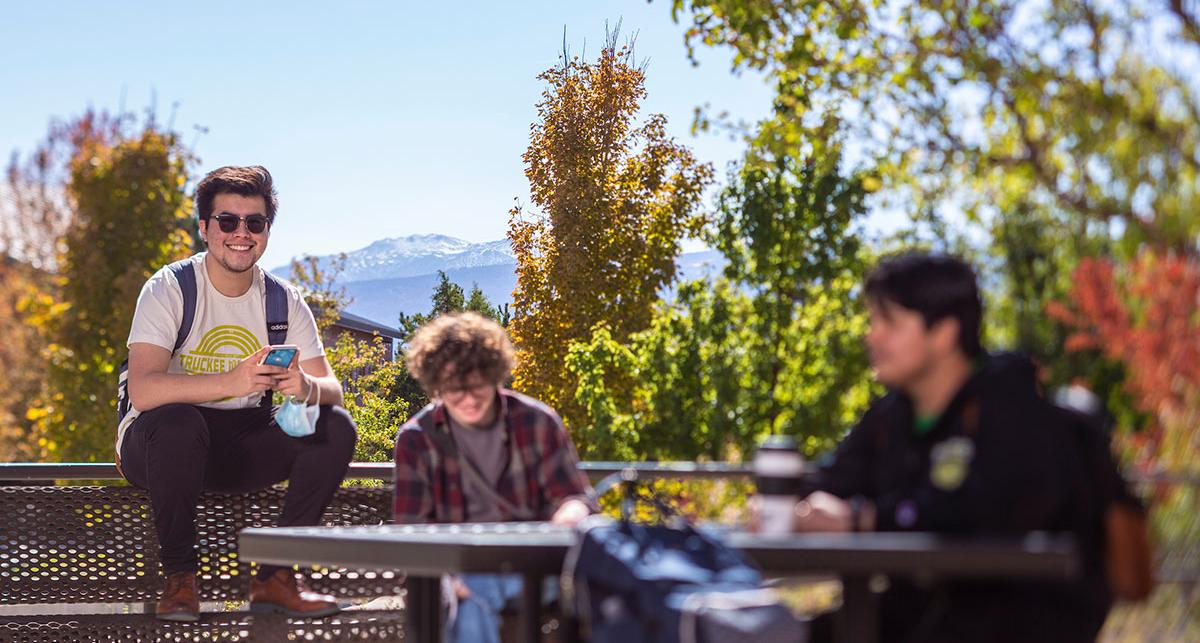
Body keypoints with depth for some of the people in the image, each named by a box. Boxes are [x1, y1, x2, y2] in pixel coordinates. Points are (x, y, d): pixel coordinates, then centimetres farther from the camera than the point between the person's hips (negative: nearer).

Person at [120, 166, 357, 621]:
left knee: (336, 427, -18)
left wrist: (307, 388, -31)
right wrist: (228, 383, -42)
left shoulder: (285, 301, 1)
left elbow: (331, 390, -4)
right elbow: (142, 391, -28)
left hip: (243, 447, 4)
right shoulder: (169, 289, -13)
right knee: (177, 421, -38)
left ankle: (275, 576, -11)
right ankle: (179, 578, -20)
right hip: (158, 442, -4)